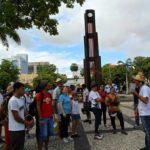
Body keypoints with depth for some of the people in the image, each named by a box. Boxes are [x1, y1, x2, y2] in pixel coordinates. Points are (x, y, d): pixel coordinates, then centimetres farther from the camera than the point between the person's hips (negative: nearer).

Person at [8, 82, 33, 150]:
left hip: (21, 128, 9)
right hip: (15, 130, -8)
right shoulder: (13, 101, -19)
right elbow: (16, 117, -20)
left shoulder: (21, 99, 8)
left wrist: (27, 121, 2)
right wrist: (27, 123, -10)